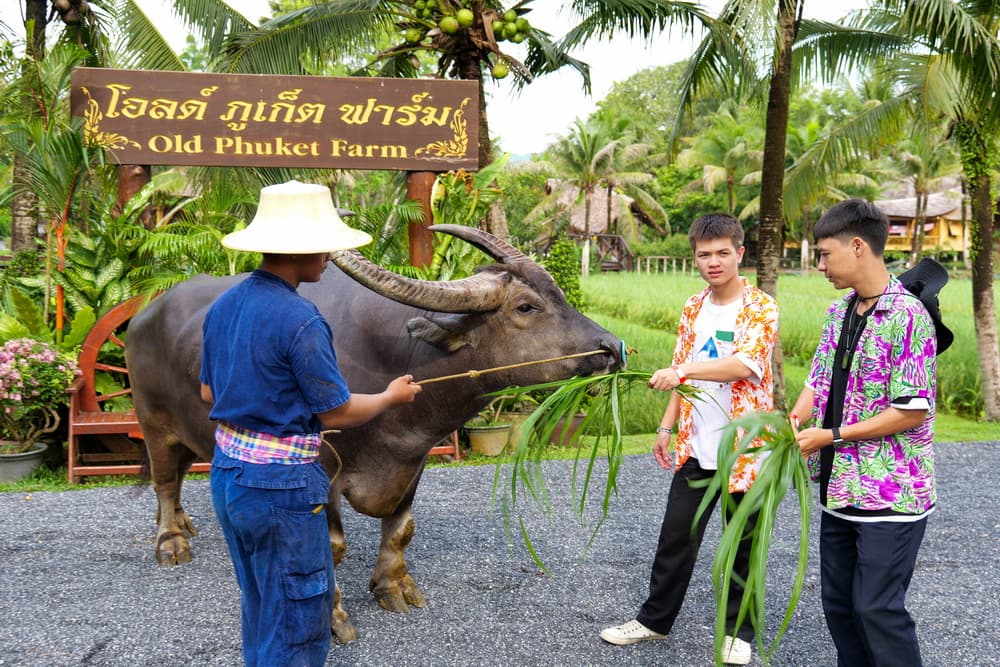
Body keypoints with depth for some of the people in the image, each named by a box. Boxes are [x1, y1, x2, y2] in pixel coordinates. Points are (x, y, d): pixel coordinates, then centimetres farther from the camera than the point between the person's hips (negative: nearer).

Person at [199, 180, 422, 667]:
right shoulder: (300, 320, -21)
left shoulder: (223, 305, 3)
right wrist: (391, 396, 4)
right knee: (298, 619, 7)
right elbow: (336, 413, -14)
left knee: (259, 607, 24)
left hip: (226, 474, 8)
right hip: (281, 483, -8)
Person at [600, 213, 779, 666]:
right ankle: (655, 618, 26)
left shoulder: (760, 307, -10)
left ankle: (738, 631, 23)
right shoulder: (693, 308, 9)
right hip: (696, 445, 5)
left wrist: (682, 370, -36)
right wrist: (667, 426, 10)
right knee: (675, 536, 11)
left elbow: (745, 364, -25)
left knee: (741, 544, 8)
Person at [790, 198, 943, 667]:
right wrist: (793, 422, -9)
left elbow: (912, 412, -19)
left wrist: (830, 436, -17)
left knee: (877, 608, -3)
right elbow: (818, 381, 12)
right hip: (841, 488, 8)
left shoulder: (908, 317, -17)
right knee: (838, 602, 15)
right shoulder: (838, 313, 8)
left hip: (891, 494, -8)